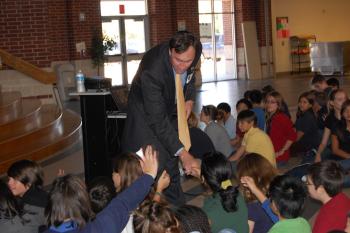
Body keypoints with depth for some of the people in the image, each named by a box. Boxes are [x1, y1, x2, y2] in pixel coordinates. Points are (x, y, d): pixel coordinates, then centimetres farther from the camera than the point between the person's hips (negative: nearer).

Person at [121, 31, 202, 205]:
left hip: (172, 109, 5)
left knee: (171, 165, 9)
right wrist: (182, 153, -39)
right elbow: (157, 120, -36)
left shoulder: (194, 52, -20)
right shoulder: (152, 71, -39)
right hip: (146, 113, -5)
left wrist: (190, 99, -7)